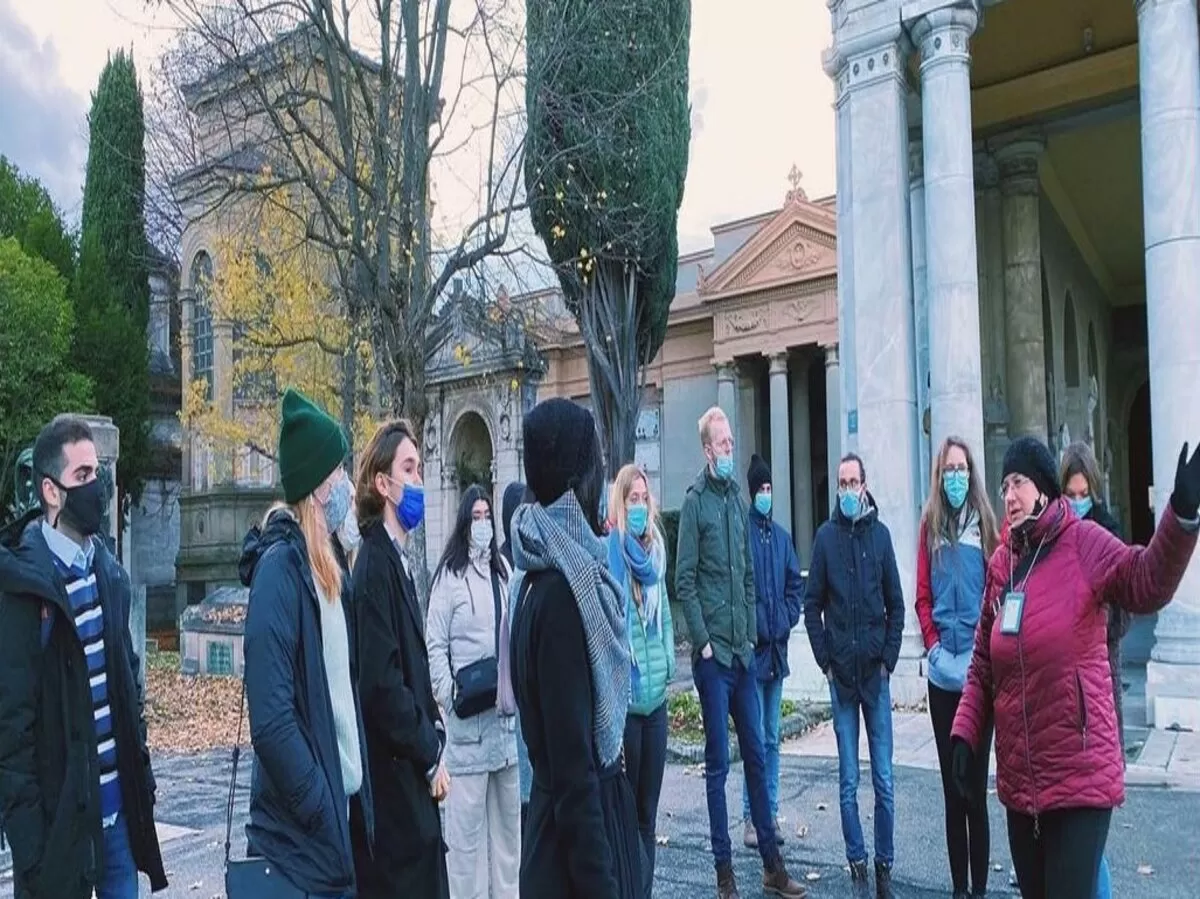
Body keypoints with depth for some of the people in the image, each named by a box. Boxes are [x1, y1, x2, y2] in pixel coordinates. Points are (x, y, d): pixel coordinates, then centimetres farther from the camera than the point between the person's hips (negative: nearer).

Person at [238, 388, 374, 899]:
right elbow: (271, 718, -24)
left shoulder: (329, 568, 8)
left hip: (341, 804, 8)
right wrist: (320, 805, -18)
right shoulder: (280, 567, -18)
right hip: (302, 828, -8)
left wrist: (353, 793, 8)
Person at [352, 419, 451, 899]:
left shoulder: (398, 561, 11)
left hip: (412, 775, 9)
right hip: (394, 778, -9)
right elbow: (381, 680, -22)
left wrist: (433, 739, 6)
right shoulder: (374, 564, -17)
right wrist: (430, 753, -13)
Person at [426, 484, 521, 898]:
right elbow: (435, 645, -8)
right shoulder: (449, 574, -7)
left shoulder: (503, 570, 11)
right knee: (467, 816, 0)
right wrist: (450, 696, -15)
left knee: (508, 812, 16)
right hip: (468, 717, -6)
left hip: (506, 713, 6)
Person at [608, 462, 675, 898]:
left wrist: (668, 663, 12)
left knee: (649, 809, 16)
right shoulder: (610, 551, -10)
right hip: (625, 694, -6)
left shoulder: (655, 550, 11)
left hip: (656, 692, 7)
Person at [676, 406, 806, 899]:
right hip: (713, 652, -6)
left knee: (756, 756, 13)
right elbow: (685, 580, -10)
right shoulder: (695, 499, -7)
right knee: (718, 763, 3)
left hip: (743, 649, 6)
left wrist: (752, 632, 10)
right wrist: (703, 640, -14)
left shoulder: (737, 497, 12)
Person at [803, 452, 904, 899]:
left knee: (884, 781, 5)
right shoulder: (826, 535, 1)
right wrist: (826, 661, -2)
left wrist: (889, 659, -1)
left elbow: (896, 603, 6)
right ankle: (857, 863, 18)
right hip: (840, 674, 0)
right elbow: (812, 604, 3)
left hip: (876, 672, 1)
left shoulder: (880, 533, 3)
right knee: (848, 781, 6)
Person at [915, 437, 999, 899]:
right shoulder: (930, 525, 6)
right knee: (951, 788, 10)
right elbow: (922, 595, 6)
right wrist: (933, 646, -5)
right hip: (943, 672, 2)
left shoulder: (986, 522, 0)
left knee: (977, 788, 2)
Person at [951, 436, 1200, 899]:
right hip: (1018, 778, 6)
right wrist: (965, 733, 2)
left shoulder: (1083, 542, -7)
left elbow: (1147, 581, -26)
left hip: (1080, 777, -5)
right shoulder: (1001, 562, 6)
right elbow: (982, 666, 10)